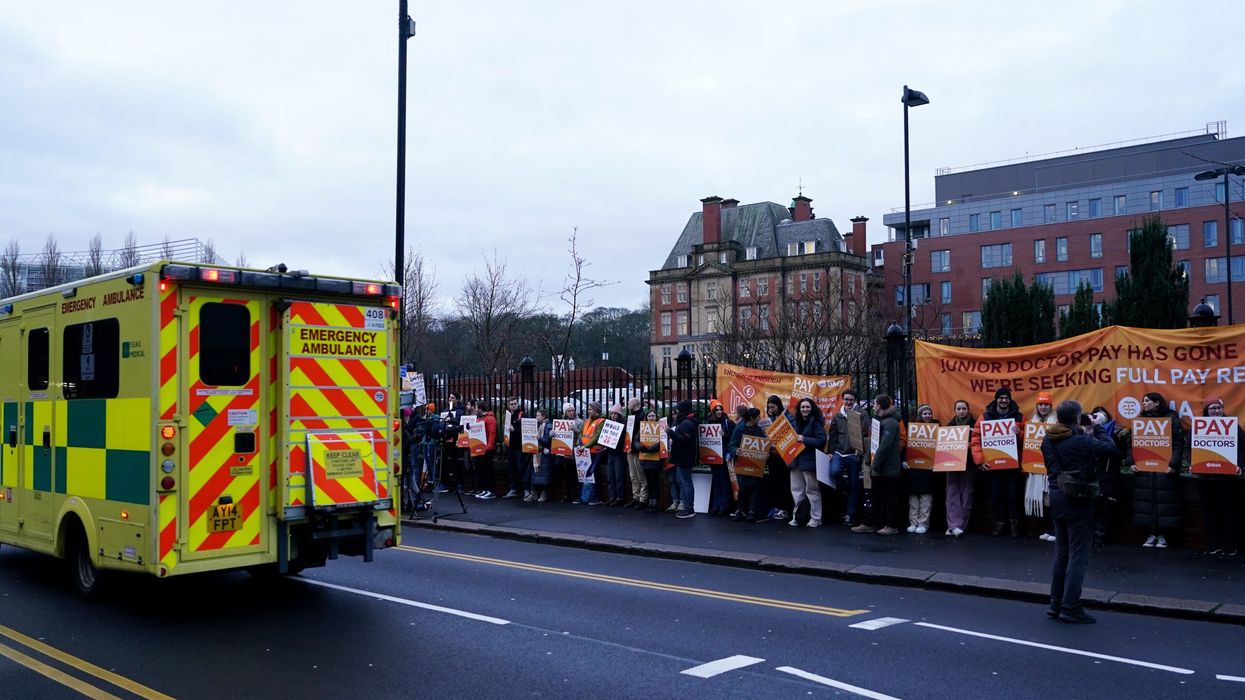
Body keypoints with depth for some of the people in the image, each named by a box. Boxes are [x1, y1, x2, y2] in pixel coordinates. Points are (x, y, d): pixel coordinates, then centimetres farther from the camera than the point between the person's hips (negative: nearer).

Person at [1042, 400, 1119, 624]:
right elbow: (1111, 448, -11)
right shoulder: (1082, 441, -19)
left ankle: (1056, 604, 21)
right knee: (1078, 554, 0)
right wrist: (1097, 429, 1)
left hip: (1057, 497, 7)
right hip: (1077, 500, -7)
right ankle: (1070, 607, 1)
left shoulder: (1048, 440, 2)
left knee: (1061, 553, 16)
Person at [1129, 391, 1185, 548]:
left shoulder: (1172, 419, -1)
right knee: (1146, 501, 3)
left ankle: (1162, 535, 7)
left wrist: (1173, 464, -17)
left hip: (1164, 468, -4)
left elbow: (1178, 444, -7)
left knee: (1164, 501, -2)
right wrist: (1131, 463, -3)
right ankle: (1151, 534, 11)